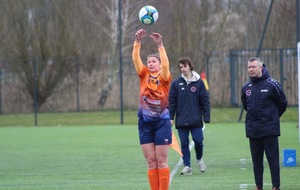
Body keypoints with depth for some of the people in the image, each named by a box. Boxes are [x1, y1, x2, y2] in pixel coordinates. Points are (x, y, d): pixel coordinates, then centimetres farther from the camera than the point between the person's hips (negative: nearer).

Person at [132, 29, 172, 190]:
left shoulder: (164, 78, -4)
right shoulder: (144, 75, 5)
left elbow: (165, 65, -23)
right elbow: (136, 59, -6)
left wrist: (160, 45, -30)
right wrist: (138, 41, -20)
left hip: (162, 122, -3)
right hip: (145, 123, 3)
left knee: (161, 162, 0)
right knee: (151, 162, 5)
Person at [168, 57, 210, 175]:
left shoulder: (199, 82, 2)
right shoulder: (176, 83, 4)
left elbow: (205, 100, 2)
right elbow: (171, 101, 5)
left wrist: (206, 117, -4)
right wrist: (170, 117, -1)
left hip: (196, 120, -1)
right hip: (181, 120, 1)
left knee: (198, 140, -3)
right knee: (184, 143, 1)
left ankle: (199, 159, 24)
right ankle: (187, 166, 7)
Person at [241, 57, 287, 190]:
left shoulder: (271, 84, -6)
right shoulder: (246, 88, 8)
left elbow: (282, 103, 4)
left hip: (269, 129, -5)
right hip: (252, 130, 5)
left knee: (273, 159, -3)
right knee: (256, 160, 8)